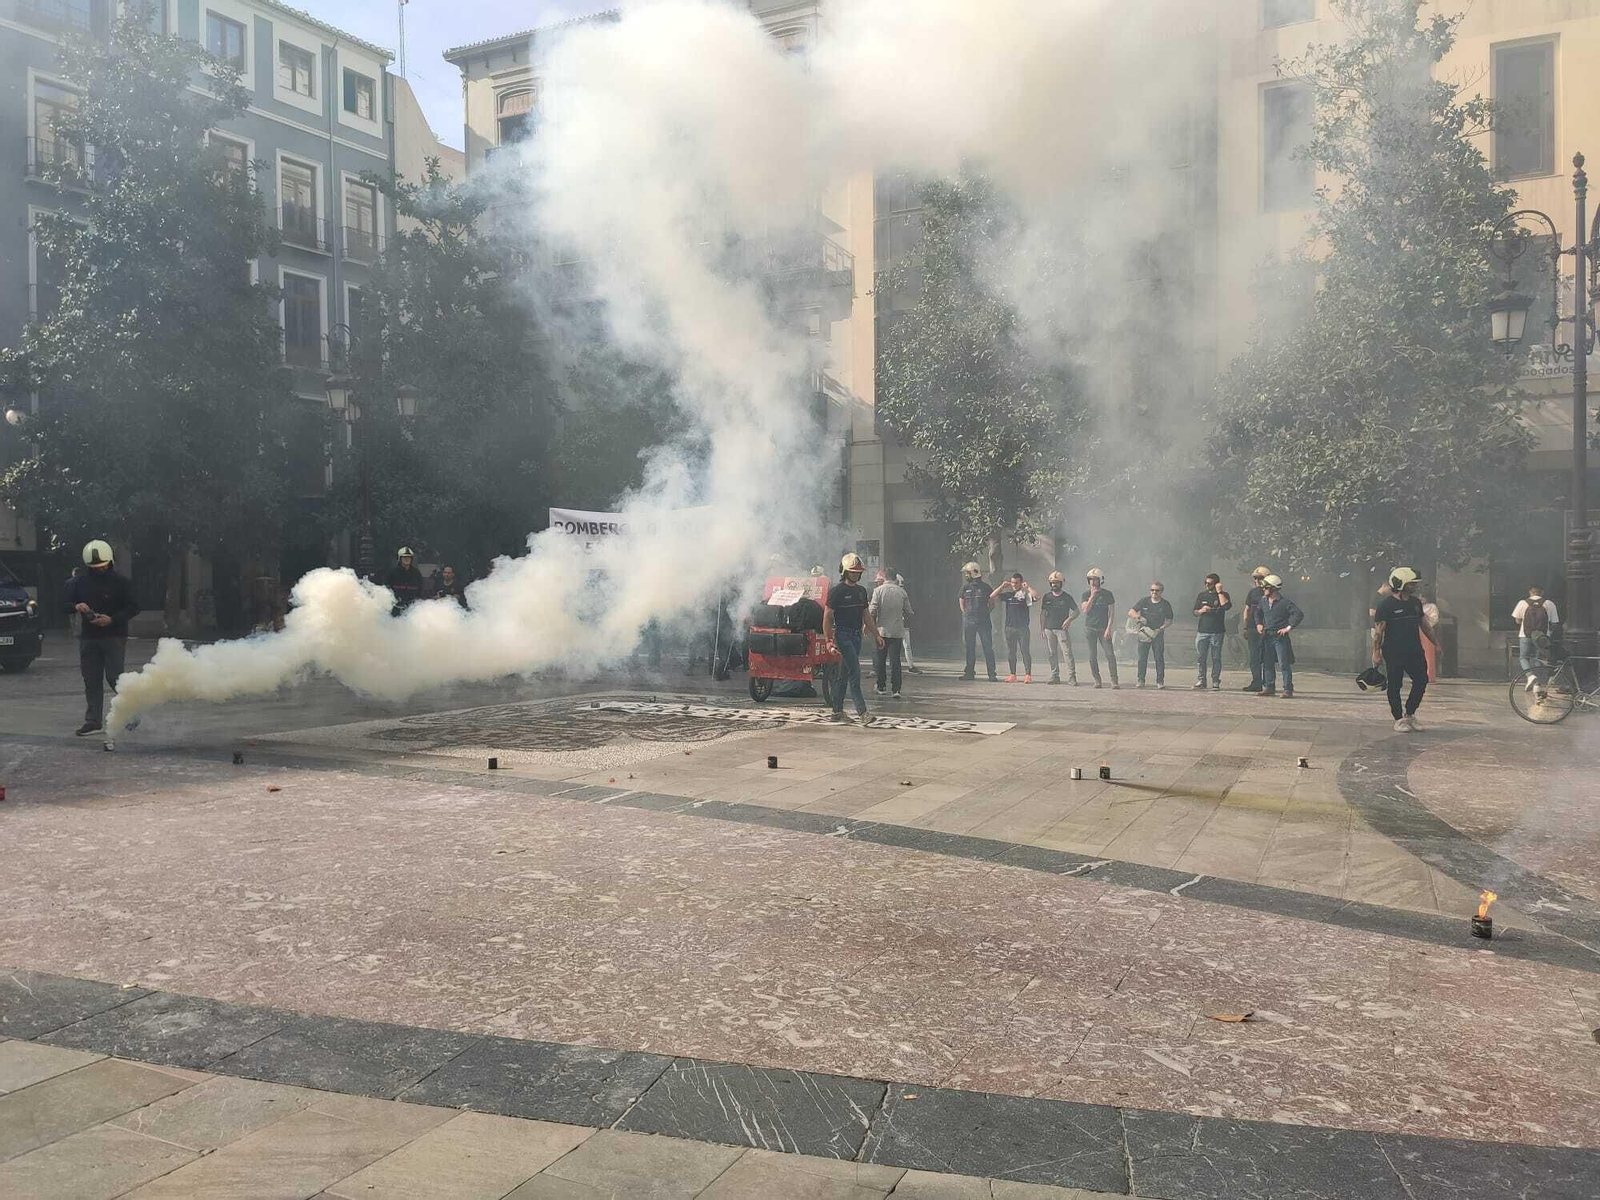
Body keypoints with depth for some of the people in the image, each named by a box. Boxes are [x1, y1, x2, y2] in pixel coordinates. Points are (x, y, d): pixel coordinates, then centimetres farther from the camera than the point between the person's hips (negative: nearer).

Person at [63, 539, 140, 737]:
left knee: (114, 677, -11)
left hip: (114, 637, -4)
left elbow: (133, 608, -4)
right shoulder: (79, 582, 9)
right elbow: (67, 604, 15)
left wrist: (112, 619, -17)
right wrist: (76, 606, -8)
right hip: (88, 637, 4)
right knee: (91, 680, 5)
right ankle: (93, 721, 10)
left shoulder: (120, 582, -2)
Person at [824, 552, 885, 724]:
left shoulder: (861, 591, 14)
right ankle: (862, 712, -15)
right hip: (843, 635, -7)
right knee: (855, 672, -13)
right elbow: (827, 616, -9)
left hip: (857, 636, 7)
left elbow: (866, 615, 20)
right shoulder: (837, 591, -8)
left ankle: (837, 712, 15)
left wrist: (876, 635, 15)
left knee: (844, 674, 10)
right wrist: (828, 639, -15)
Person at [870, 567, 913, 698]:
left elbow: (873, 611, -8)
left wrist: (872, 626, 7)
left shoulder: (878, 590, -5)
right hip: (898, 631, 1)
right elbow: (908, 612, 6)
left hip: (882, 630, -1)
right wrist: (905, 624, 24)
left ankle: (881, 687, 17)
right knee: (895, 660, 0)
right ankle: (896, 689, -8)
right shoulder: (902, 591, 3)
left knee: (880, 660, 11)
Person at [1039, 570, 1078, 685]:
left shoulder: (1066, 597, 2)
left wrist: (1069, 619, -11)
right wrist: (1042, 628, 8)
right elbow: (1042, 613, 13)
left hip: (1062, 629, -3)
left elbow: (1076, 611, 7)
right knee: (1052, 654, 7)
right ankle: (1054, 676, 14)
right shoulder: (1047, 597, 9)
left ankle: (1071, 677, -11)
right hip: (1049, 629, 3)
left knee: (1068, 652, -10)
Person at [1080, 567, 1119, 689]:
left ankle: (1114, 681, -9)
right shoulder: (1086, 594, 8)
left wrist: (1108, 628, -9)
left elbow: (1111, 613, 1)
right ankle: (1097, 680, 12)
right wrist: (1092, 596, -13)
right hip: (1090, 628, 2)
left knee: (1110, 654, -9)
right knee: (1092, 656, 3)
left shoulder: (1107, 594, 2)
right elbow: (1085, 610, -7)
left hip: (1103, 629, -2)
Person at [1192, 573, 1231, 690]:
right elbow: (1195, 612, 14)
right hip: (1202, 631, 3)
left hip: (1217, 632, -3)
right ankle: (1201, 680, 9)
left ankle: (1215, 682, 4)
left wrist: (1219, 592, -12)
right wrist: (1202, 610, -7)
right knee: (1200, 657, 1)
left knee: (1216, 657, -1)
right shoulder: (1202, 595, 13)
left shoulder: (1223, 595, 4)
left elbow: (1227, 606, -18)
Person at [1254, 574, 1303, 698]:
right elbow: (1258, 613, 28)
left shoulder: (1285, 602, -12)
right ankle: (1269, 688, 21)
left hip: (1280, 637, -7)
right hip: (1267, 637, 7)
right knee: (1267, 663, 11)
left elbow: (1299, 614, -17)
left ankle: (1288, 690, -3)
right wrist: (1258, 624, 14)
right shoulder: (1263, 600, 9)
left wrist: (1289, 627, -17)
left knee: (1284, 664, -6)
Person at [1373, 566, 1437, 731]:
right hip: (1393, 654, -6)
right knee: (1394, 686, 2)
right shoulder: (1386, 604, -10)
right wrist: (1376, 653, -13)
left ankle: (1409, 714, 20)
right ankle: (1399, 719, 13)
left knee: (1421, 681, 3)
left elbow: (1425, 626, 20)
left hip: (1415, 651, 6)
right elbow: (1378, 631, -10)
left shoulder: (1416, 603, 10)